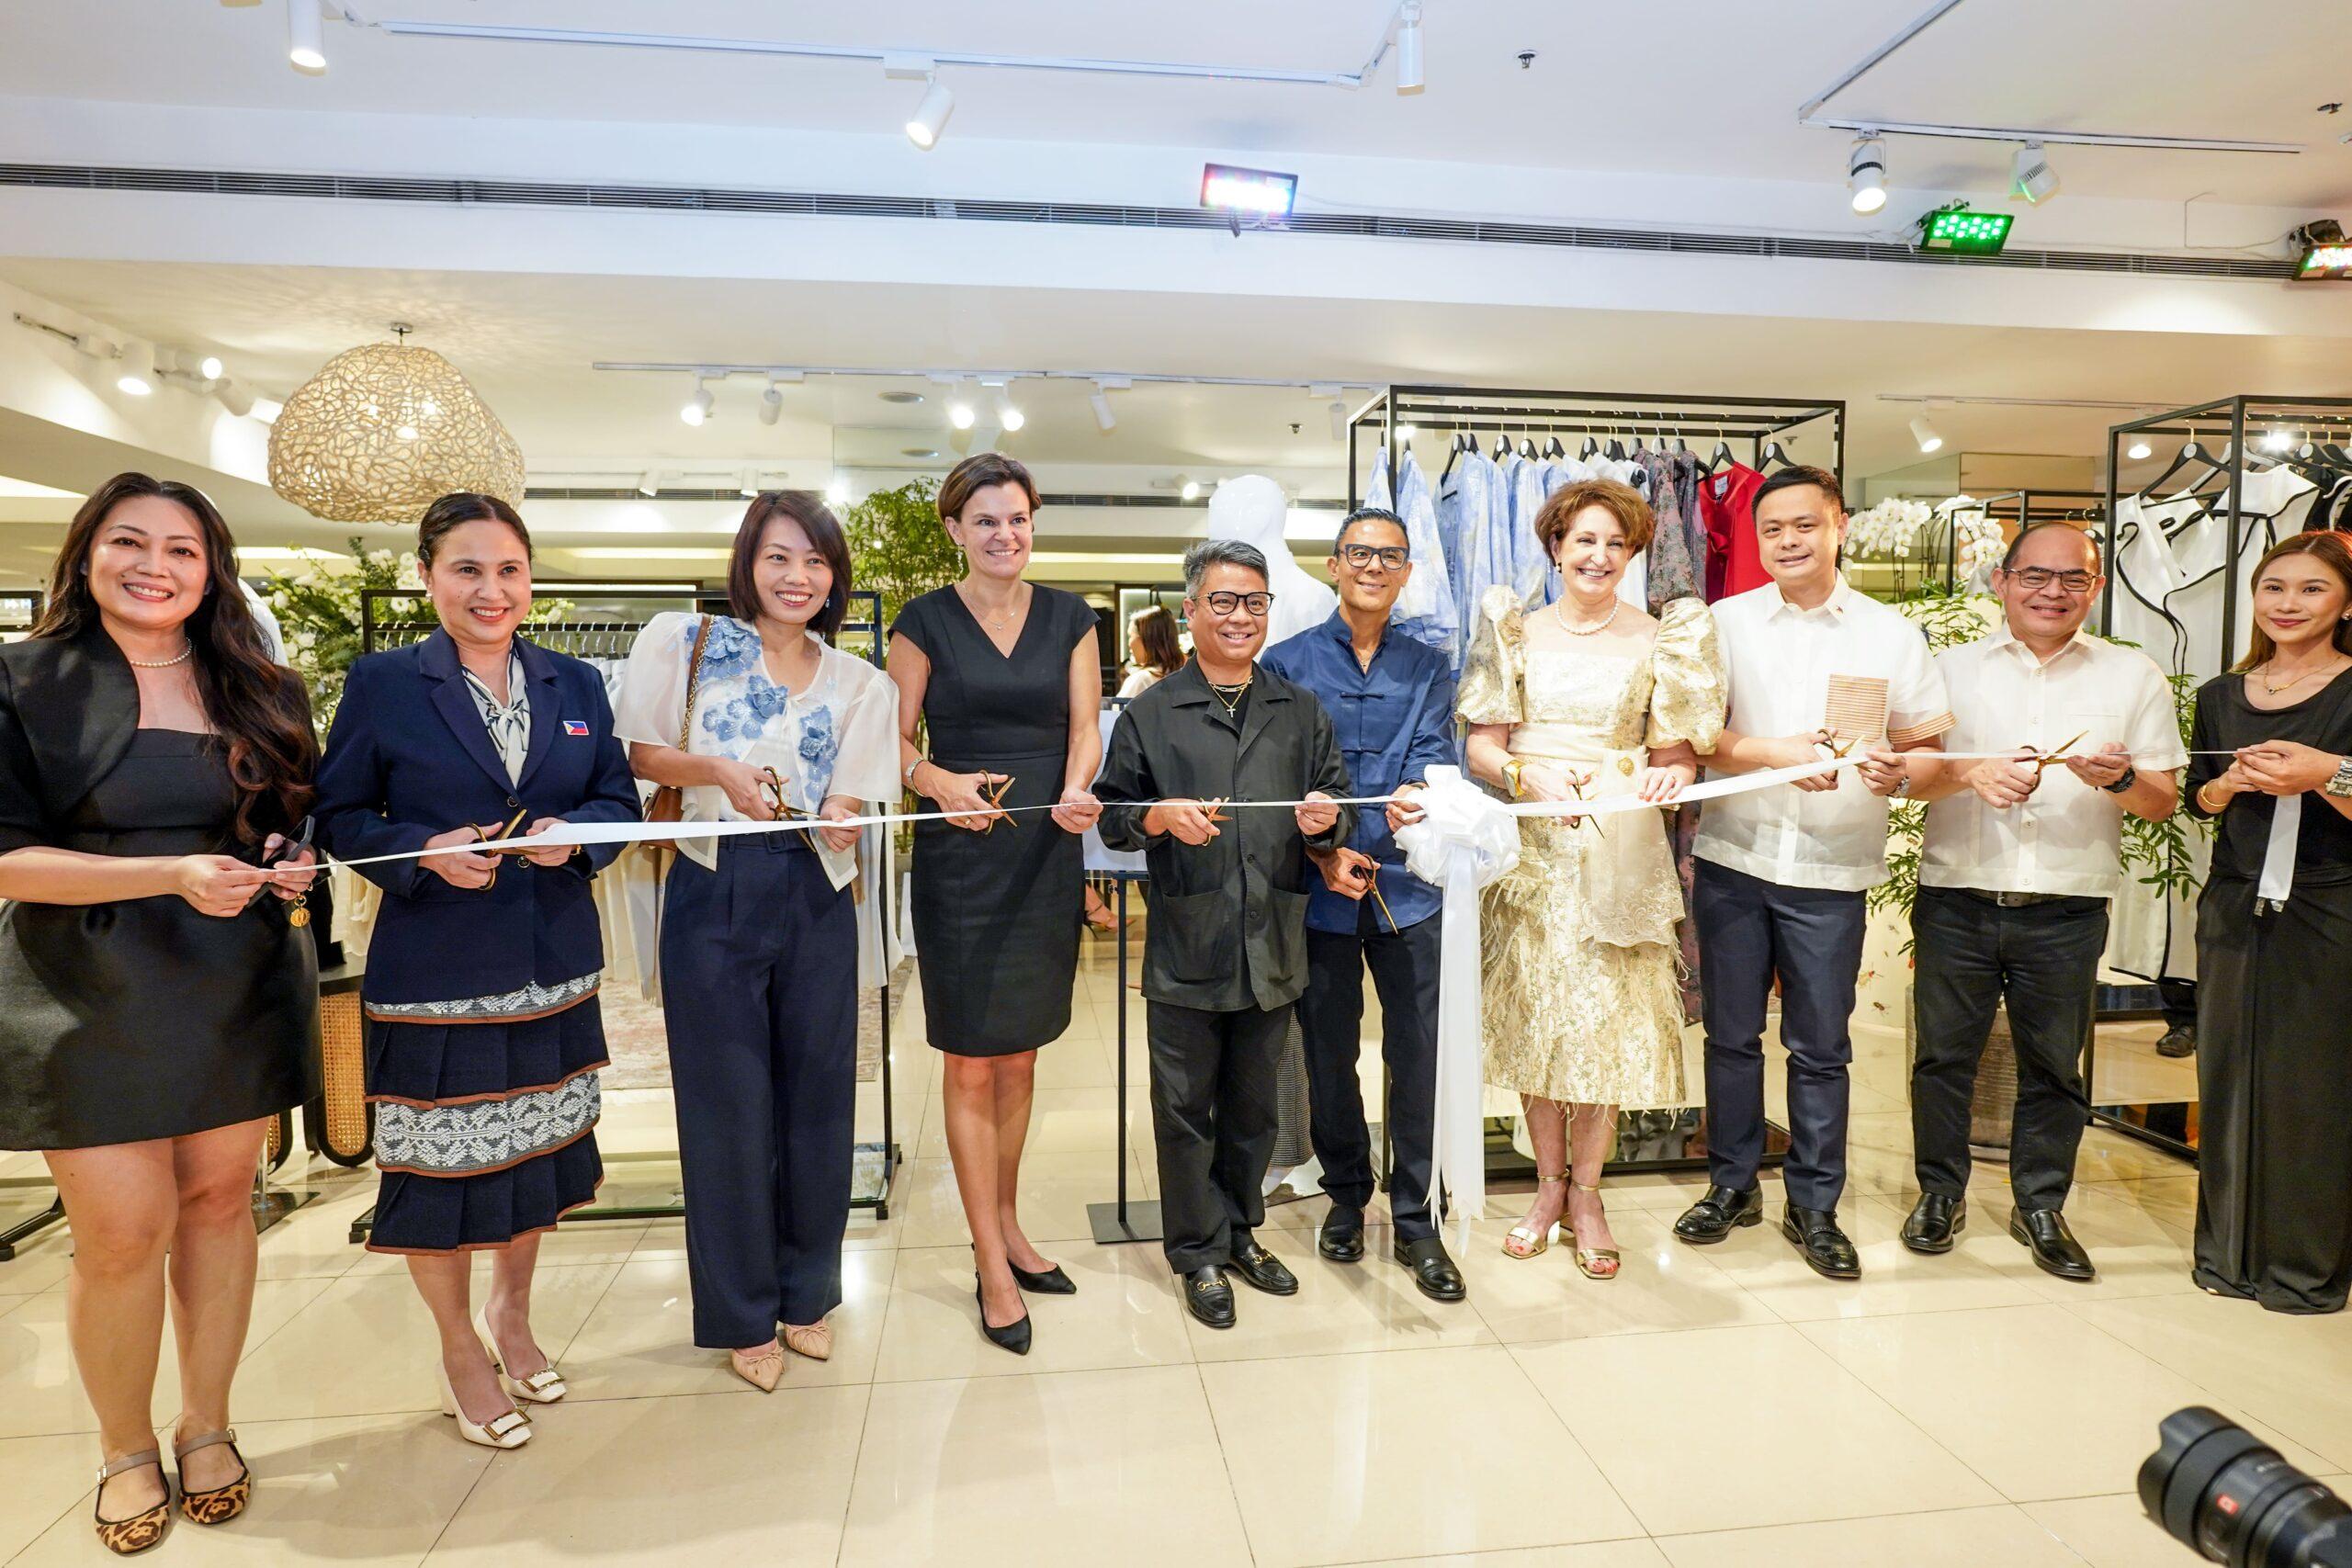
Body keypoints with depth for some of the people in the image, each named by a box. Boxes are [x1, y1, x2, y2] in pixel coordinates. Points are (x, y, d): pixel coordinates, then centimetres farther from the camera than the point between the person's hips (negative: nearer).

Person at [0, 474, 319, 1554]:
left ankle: (205, 1426, 29)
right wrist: (173, 874, -23)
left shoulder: (261, 692, 6)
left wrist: (294, 863, -7)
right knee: (122, 1232, 0)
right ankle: (125, 1449, 25)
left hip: (238, 989, 3)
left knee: (218, 1203, 11)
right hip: (91, 997, -3)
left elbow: (301, 819, 16)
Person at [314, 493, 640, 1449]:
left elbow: (619, 801, 8)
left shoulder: (576, 685, 6)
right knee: (442, 1165, 6)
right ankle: (460, 1351, 31)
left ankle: (511, 1315, 41)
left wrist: (575, 832, -12)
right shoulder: (382, 684, -4)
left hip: (553, 967, 4)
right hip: (434, 973, -3)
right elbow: (339, 817, -1)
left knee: (537, 1150, 16)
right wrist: (427, 853, -18)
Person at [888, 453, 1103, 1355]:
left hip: (1048, 852, 3)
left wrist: (1078, 791, -20)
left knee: (1019, 1056, 14)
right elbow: (895, 740, -2)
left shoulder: (1069, 618, 7)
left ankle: (1006, 1228, 32)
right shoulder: (924, 621, 0)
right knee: (971, 1065, 2)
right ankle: (993, 1268, 14)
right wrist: (940, 782, -22)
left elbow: (1085, 725, 1)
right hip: (960, 855, -3)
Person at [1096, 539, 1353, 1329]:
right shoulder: (1149, 714, 2)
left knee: (1253, 1103, 16)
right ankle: (1199, 1251, 23)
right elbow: (1112, 817, 2)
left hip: (1273, 946, 3)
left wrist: (1326, 821, -10)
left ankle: (1241, 1232, 34)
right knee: (1187, 1107, 7)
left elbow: (1339, 811, 12)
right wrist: (1163, 818, -17)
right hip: (1185, 949, -2)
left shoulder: (1302, 712, 10)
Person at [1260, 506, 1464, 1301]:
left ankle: (1415, 1220, 16)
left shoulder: (1426, 668, 11)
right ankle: (1345, 1196, 30)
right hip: (1318, 888, -1)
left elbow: (1433, 755, -3)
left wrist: (1415, 797, -26)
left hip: (1405, 883, 1)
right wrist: (1323, 853, -13)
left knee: (1418, 1055, 2)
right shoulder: (1287, 663, 5)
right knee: (1329, 1054, 11)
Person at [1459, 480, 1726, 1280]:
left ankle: (1584, 1190, 20)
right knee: (1533, 1013, 7)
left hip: (1621, 850, -1)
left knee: (1608, 1019, 2)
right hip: (1531, 846, 1)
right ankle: (1549, 1184, 24)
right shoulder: (1517, 631, 6)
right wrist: (1529, 773, -17)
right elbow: (1481, 745, 2)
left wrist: (1667, 777, -18)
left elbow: (1677, 756, 4)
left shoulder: (1662, 639, 4)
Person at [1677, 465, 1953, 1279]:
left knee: (1820, 1047, 5)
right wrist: (1775, 752, -16)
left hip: (1832, 871, 0)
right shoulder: (1727, 622, 4)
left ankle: (1814, 1206, 20)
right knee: (1731, 1033, 9)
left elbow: (1924, 745, 6)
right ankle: (1733, 1183, 26)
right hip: (1732, 858, 1)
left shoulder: (1890, 633, 5)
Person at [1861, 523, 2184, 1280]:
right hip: (1956, 901, 0)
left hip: (2067, 912, 0)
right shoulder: (1952, 667, 7)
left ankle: (2040, 1206, 27)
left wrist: (2119, 779, -16)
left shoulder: (2134, 676, 7)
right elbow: (1908, 774, -2)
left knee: (2054, 1068, 10)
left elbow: (2165, 799, 5)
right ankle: (1940, 1192, 25)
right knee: (1944, 1054, 8)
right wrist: (1970, 772, -21)